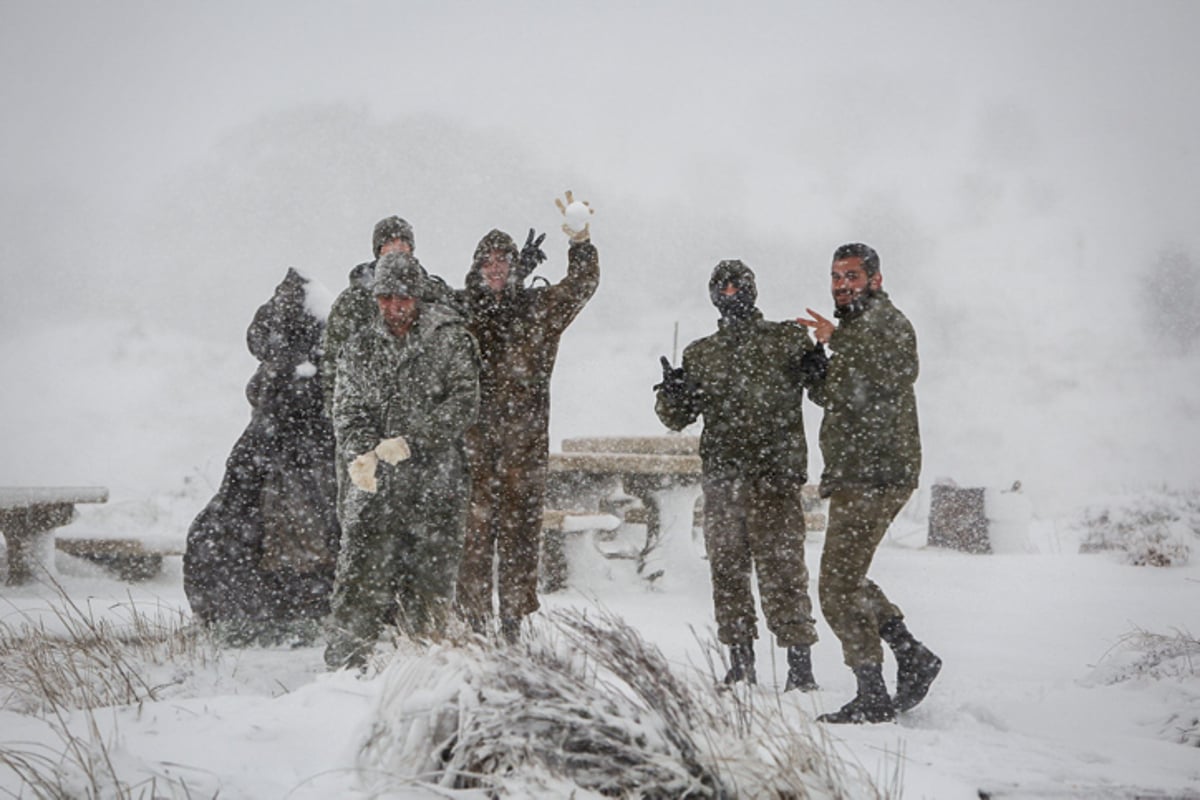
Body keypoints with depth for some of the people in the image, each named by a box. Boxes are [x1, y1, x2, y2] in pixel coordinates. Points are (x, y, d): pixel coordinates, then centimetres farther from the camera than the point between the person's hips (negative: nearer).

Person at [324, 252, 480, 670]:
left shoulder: (451, 339, 3)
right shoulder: (360, 348, 13)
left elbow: (463, 402, -7)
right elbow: (348, 411, 8)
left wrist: (411, 441, -17)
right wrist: (360, 454, -13)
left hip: (436, 483, -2)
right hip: (374, 484, 2)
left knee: (431, 582, 3)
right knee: (360, 578, -5)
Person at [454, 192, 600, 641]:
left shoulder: (540, 306, 11)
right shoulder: (465, 306, 13)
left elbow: (582, 284, -2)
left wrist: (580, 243, -20)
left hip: (526, 434, 0)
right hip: (474, 431, 0)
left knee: (520, 522, 0)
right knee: (475, 524, -4)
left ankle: (513, 621, 5)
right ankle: (474, 620, 0)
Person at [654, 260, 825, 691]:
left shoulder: (789, 339, 6)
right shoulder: (700, 355, 15)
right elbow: (676, 418, 14)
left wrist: (817, 371, -19)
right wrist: (671, 392, -8)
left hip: (774, 478, -4)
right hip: (721, 481, 4)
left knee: (781, 571, -7)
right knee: (727, 571, 8)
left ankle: (800, 665, -3)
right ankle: (740, 664, 17)